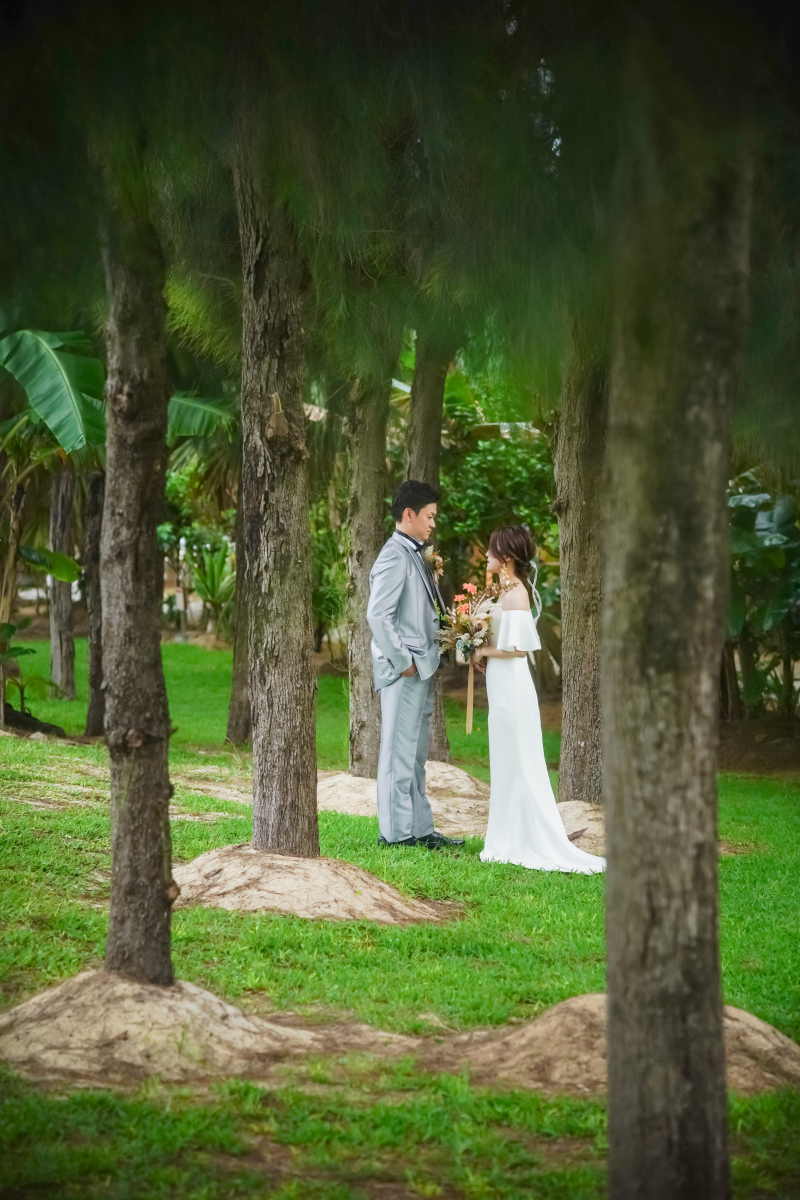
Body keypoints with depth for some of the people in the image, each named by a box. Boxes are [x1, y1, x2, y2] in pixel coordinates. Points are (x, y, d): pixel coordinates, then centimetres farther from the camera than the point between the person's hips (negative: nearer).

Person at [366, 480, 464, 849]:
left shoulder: (414, 555, 16)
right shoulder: (394, 558, -14)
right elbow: (378, 615, -21)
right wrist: (402, 661, -18)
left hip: (421, 670, 10)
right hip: (404, 672, -10)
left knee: (415, 754, 13)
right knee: (399, 752, -4)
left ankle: (419, 829, 19)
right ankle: (396, 831, 0)